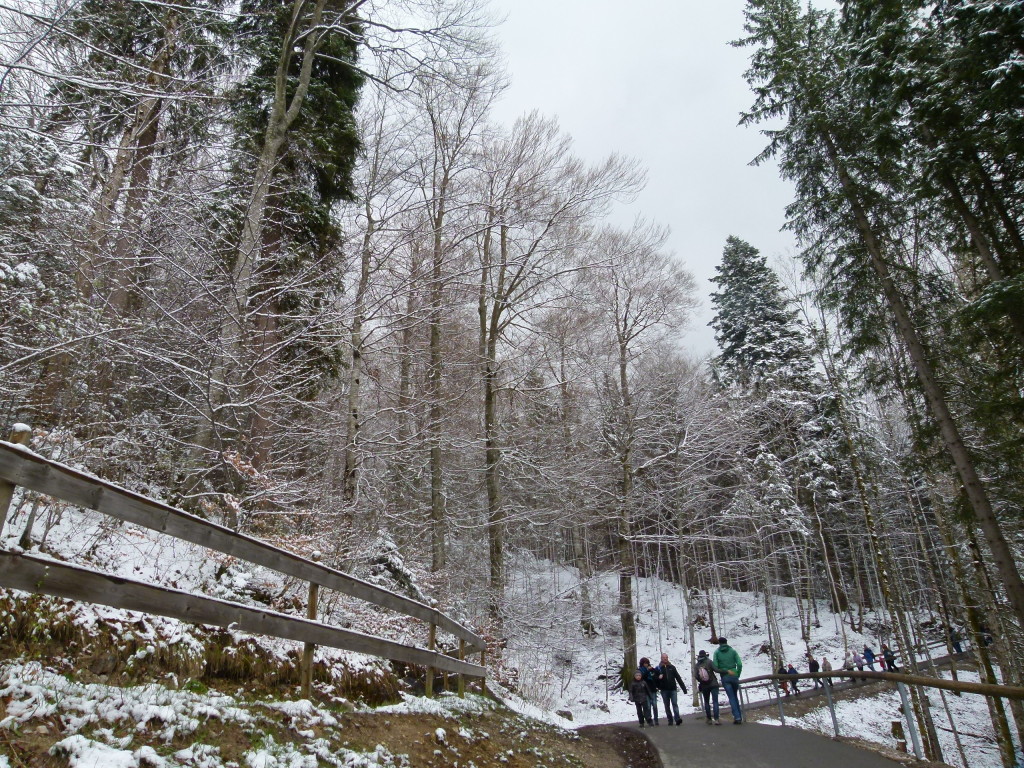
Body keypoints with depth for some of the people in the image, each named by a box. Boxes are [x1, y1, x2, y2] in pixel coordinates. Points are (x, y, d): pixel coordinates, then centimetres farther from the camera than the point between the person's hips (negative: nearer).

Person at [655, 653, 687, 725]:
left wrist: (684, 688, 1)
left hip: (673, 689, 0)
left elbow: (678, 678, 5)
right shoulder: (658, 668, 4)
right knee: (667, 706, 5)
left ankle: (677, 719, -16)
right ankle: (670, 720, 11)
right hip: (664, 690, 0)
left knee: (675, 704, -10)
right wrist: (658, 677, -17)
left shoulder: (672, 667, 7)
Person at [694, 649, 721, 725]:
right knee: (715, 701, -4)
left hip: (704, 686, 3)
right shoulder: (709, 662, -8)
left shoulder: (696, 665, 1)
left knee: (706, 702, 15)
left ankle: (709, 719, 15)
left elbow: (695, 676, -5)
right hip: (713, 684, -3)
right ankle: (716, 719, -14)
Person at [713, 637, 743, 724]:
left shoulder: (717, 652, 0)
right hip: (734, 677, 2)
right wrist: (738, 675, 4)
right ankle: (739, 716, 18)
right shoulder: (733, 651, 3)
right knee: (735, 696, 18)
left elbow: (715, 666, -9)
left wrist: (723, 671, 8)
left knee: (731, 698, 3)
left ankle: (737, 717, -5)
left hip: (725, 678, -2)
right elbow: (739, 664, -6)